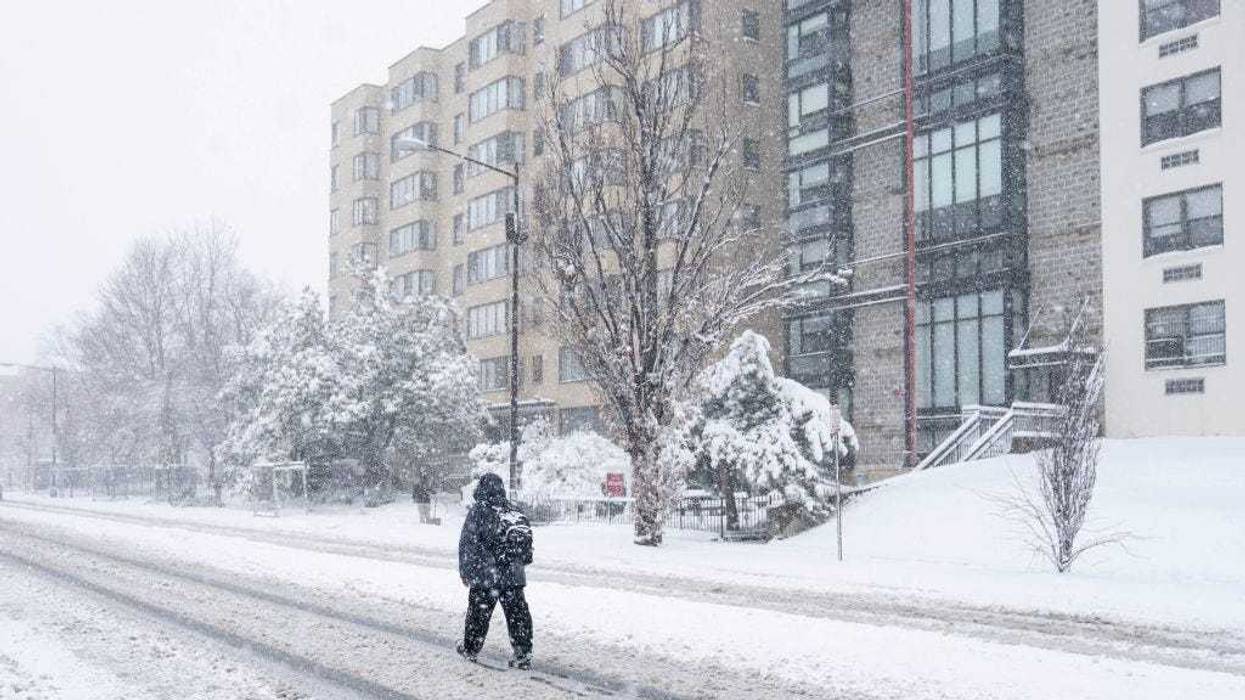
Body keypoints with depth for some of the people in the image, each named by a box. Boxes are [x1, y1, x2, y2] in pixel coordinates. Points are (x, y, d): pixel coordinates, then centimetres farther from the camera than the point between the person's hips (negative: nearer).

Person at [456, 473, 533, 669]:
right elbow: (527, 545, 13)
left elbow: (467, 544, -8)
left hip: (485, 577, -3)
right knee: (518, 615, 6)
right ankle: (523, 655, 4)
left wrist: (465, 572, 1)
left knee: (478, 614, 13)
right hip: (514, 577, 4)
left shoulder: (478, 512, -9)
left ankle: (470, 649, 27)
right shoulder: (515, 512, 6)